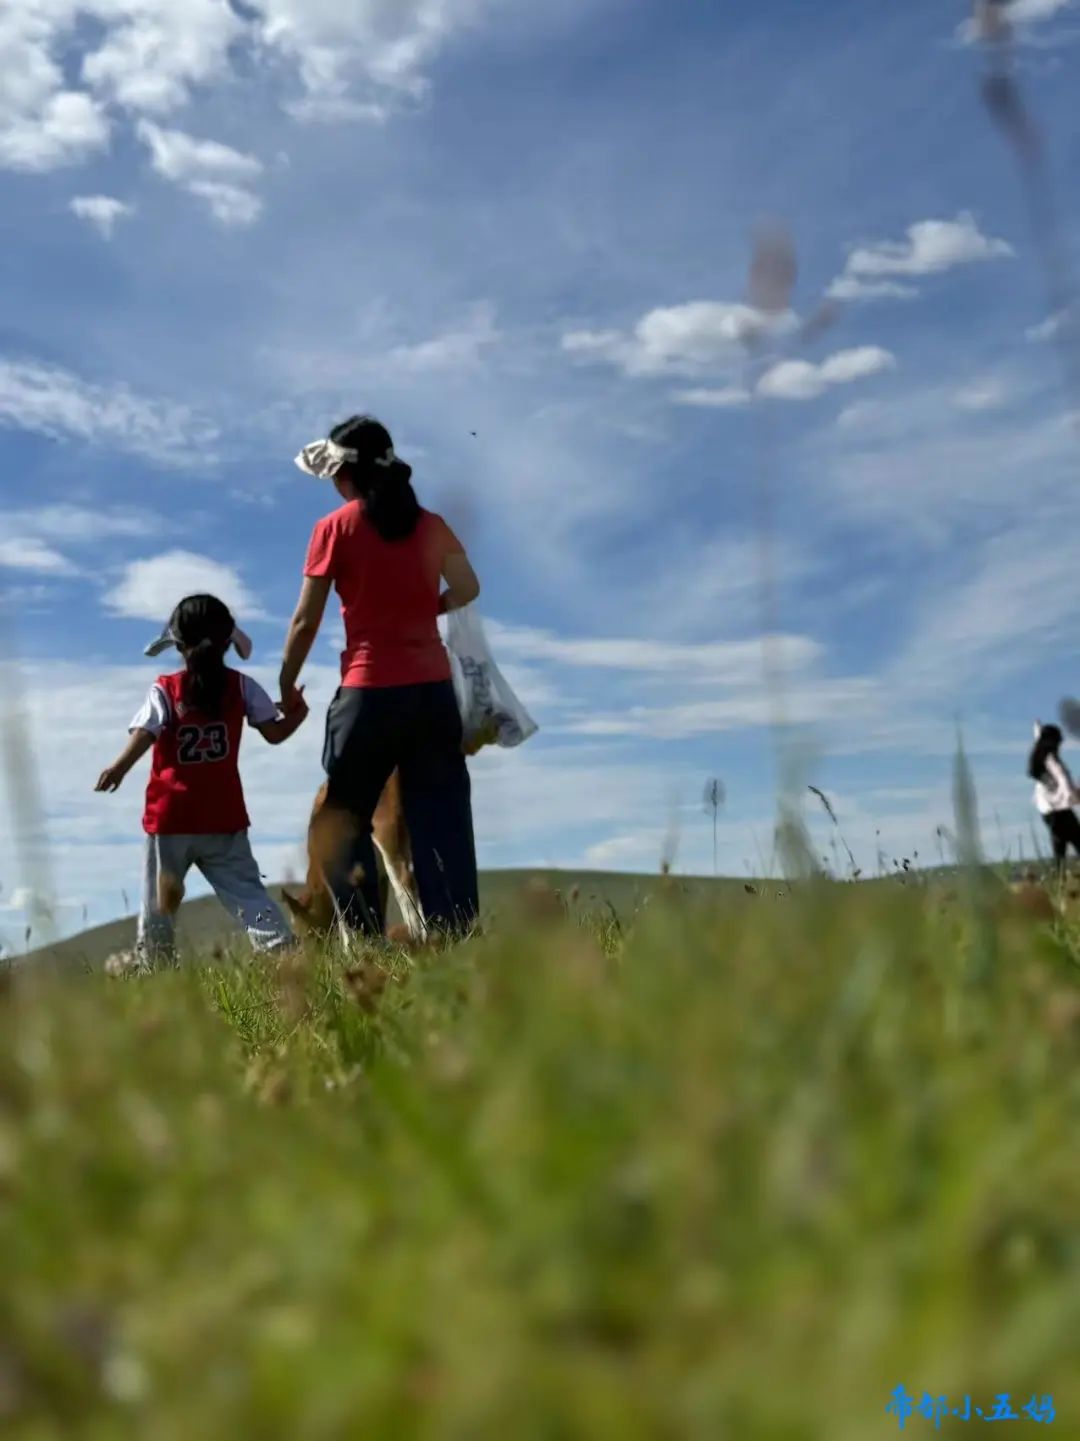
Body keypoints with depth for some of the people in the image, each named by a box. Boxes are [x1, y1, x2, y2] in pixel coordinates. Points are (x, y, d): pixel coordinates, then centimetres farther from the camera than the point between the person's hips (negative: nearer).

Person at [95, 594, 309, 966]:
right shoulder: (242, 686, 3)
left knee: (157, 904, 8)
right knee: (246, 891, 3)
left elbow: (144, 733, -17)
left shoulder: (165, 690, -2)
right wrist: (298, 712, 19)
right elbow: (274, 732, 1)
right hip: (224, 818, 2)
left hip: (170, 818, -1)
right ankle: (281, 948, -10)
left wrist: (118, 768, -27)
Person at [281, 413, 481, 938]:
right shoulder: (430, 524, 8)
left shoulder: (336, 528, -2)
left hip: (370, 690, -3)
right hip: (433, 687, 4)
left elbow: (306, 622, -2)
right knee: (442, 820, 5)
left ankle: (366, 941, 1)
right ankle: (456, 936, 1)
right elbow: (467, 588, 15)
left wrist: (286, 690, 8)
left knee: (345, 821, 9)